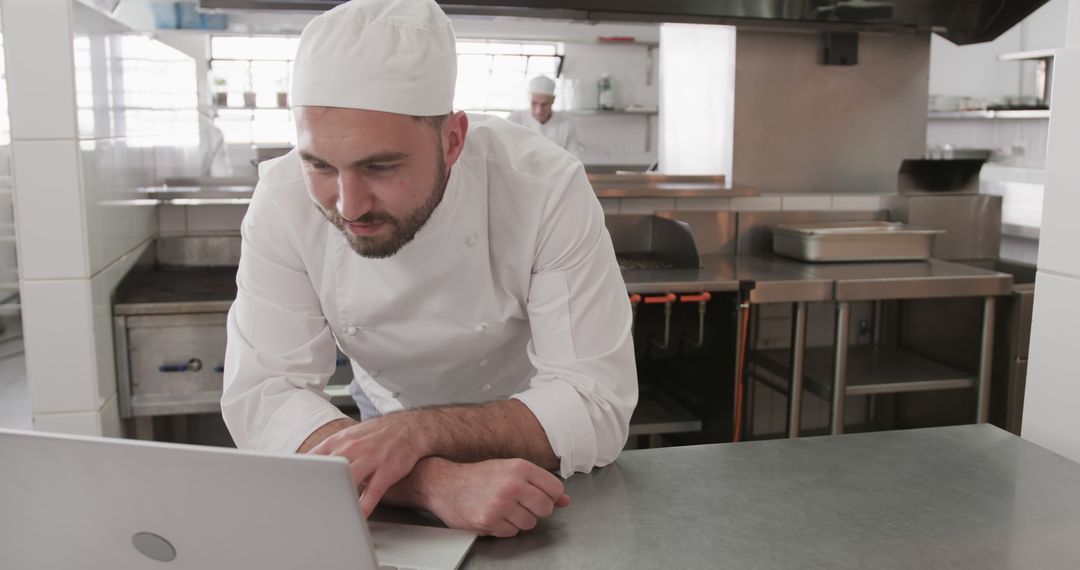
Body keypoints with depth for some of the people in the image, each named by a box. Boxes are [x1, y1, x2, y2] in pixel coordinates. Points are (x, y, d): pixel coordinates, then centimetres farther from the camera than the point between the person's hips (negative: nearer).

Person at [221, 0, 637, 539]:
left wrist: (417, 432, -40)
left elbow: (597, 405, -26)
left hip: (526, 456, -1)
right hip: (386, 424, 2)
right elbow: (259, 397, -25)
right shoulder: (285, 201, -21)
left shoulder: (547, 188, -27)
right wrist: (435, 481, -41)